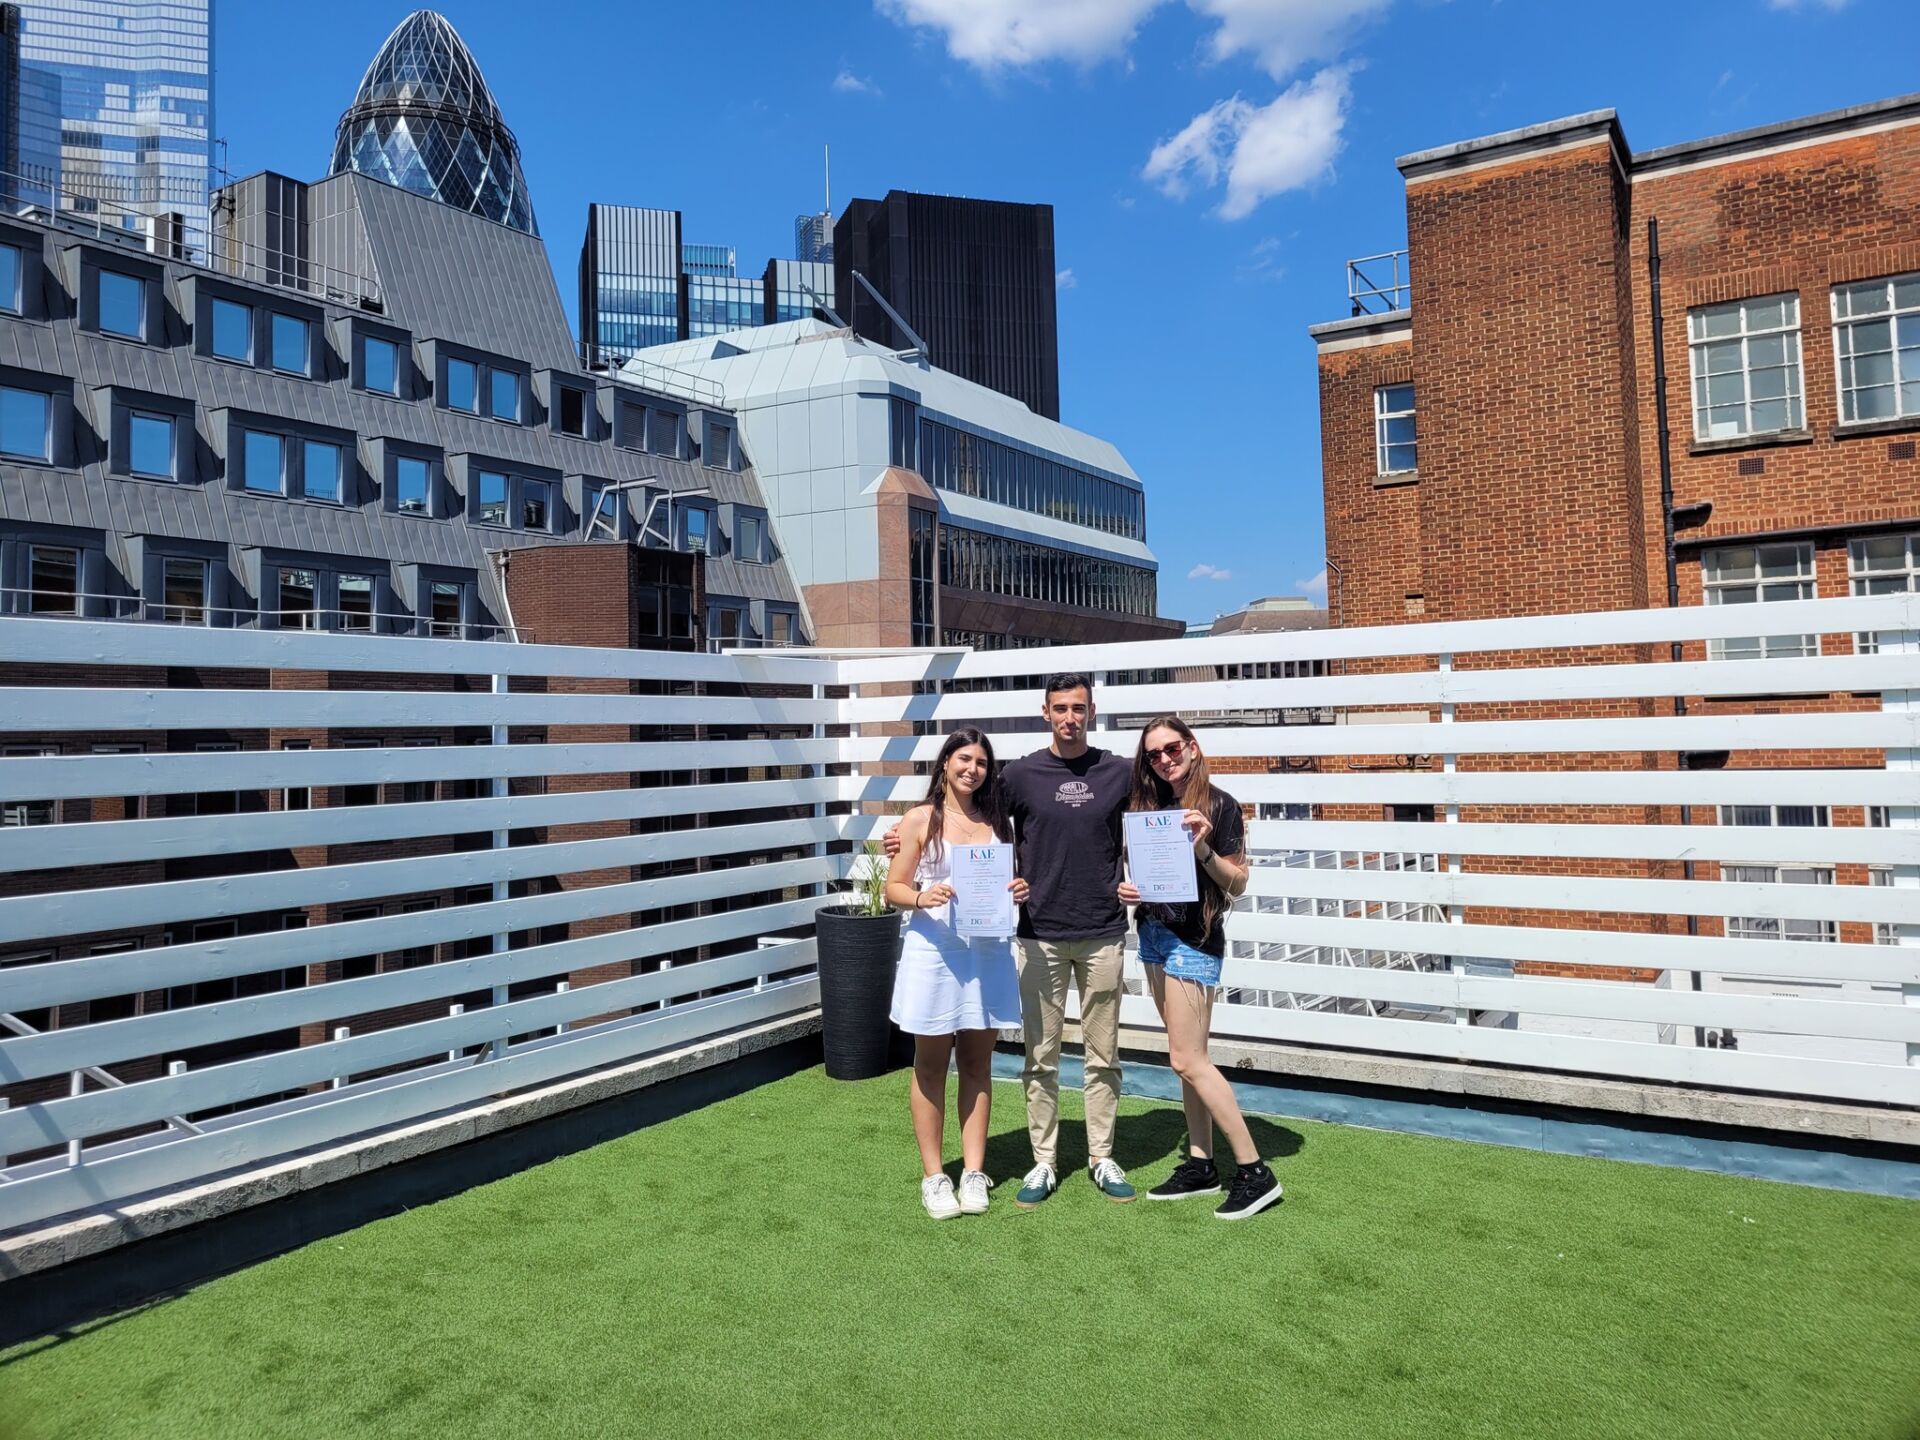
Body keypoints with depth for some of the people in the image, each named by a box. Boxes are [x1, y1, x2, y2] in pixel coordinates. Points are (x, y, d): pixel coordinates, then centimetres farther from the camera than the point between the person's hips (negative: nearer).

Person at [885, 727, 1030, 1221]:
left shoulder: (996, 822, 10)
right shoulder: (920, 820, 0)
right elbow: (893, 887, -2)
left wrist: (1019, 892, -5)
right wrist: (920, 897, -21)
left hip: (988, 953, 3)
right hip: (934, 952, -3)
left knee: (977, 1063, 9)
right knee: (931, 1064, 7)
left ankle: (974, 1172, 19)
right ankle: (933, 1176, 17)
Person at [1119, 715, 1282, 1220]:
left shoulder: (1219, 804, -10)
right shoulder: (1154, 803, 10)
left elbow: (1238, 883, -10)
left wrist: (1203, 849, -26)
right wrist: (1129, 890, -1)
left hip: (1195, 940, -7)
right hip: (1156, 931, 7)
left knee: (1188, 1059, -8)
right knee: (1190, 1057, 11)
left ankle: (1254, 1171, 1)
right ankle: (1200, 1164, 18)